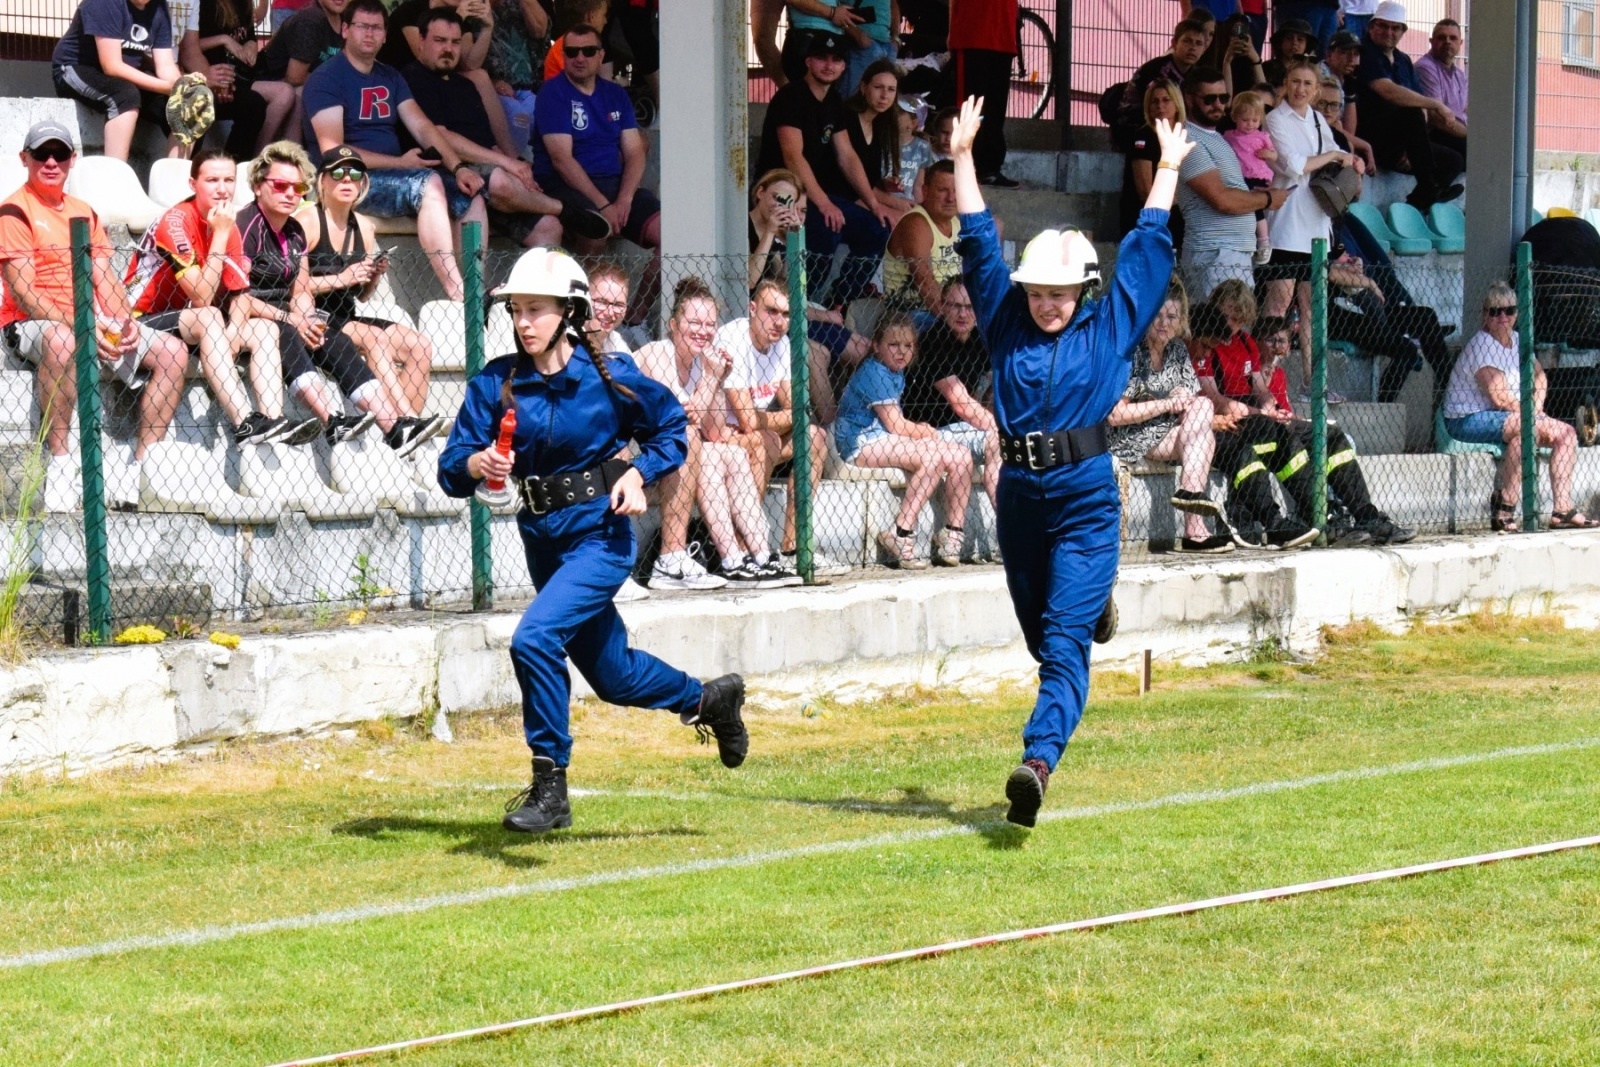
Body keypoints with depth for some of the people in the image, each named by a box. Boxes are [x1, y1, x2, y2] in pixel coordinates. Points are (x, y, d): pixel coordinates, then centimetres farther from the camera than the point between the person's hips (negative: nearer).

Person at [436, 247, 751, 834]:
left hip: (600, 536, -5)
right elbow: (452, 465, -10)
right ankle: (708, 699, 48)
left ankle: (550, 786, -15)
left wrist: (638, 473, -12)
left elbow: (671, 427, 5)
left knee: (535, 637, -26)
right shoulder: (496, 383, -5)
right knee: (612, 676, 19)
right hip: (541, 538, 5)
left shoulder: (609, 377, -11)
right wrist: (477, 463, -32)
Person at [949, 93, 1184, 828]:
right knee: (1042, 638, 12)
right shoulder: (1008, 325, 10)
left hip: (1086, 499, -4)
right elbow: (979, 246, 12)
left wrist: (1167, 170, 18)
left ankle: (1038, 760, -28)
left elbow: (1147, 249, 13)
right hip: (1019, 495, 4)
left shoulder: (1109, 327, 5)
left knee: (1065, 640, -14)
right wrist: (963, 158, 13)